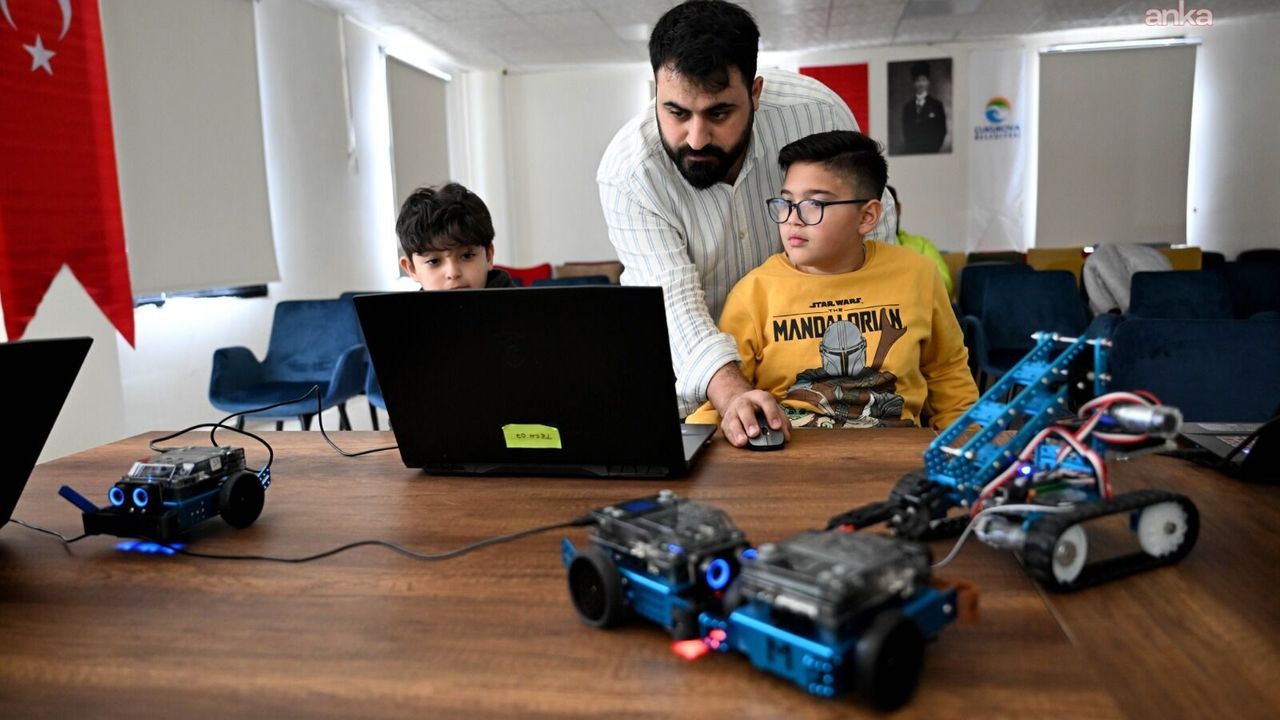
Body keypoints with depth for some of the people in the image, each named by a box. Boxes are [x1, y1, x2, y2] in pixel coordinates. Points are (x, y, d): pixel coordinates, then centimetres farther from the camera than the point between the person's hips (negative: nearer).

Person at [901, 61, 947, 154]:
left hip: (930, 152, -2)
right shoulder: (907, 107, 12)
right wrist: (910, 147, 0)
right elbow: (906, 131, 13)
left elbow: (941, 131, 1)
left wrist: (933, 149, -8)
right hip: (911, 152, 2)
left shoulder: (936, 105, 3)